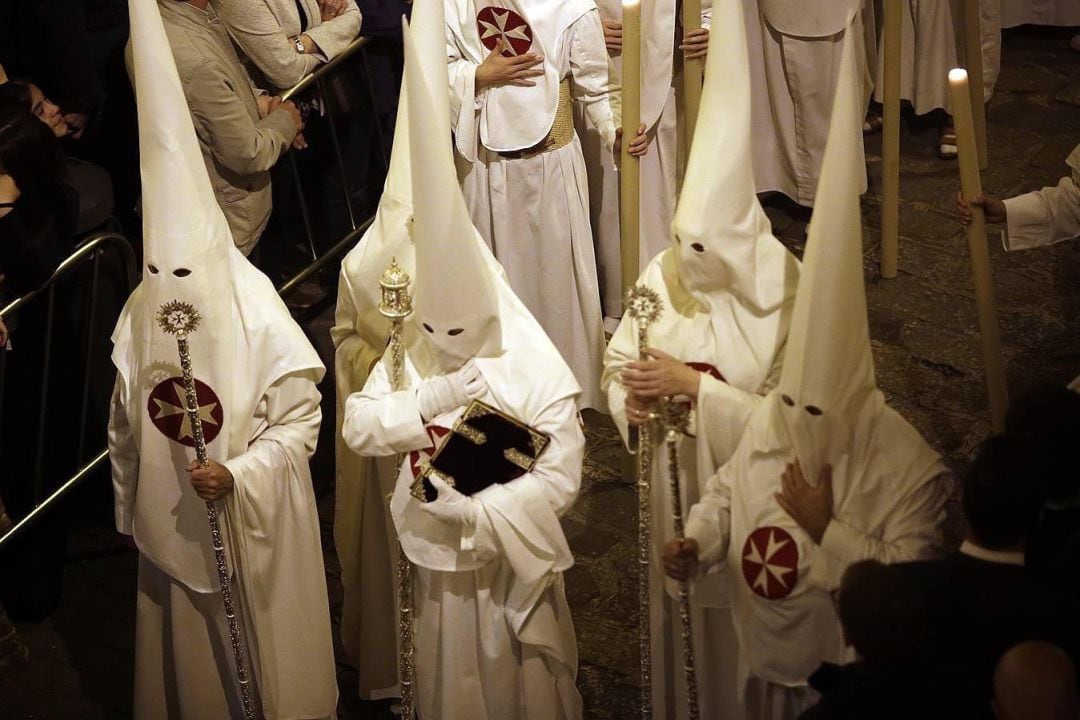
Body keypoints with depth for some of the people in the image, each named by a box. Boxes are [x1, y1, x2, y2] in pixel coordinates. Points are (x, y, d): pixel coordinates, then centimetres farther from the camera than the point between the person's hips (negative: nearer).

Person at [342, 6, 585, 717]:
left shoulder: (536, 373, -24)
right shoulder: (409, 352, -12)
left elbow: (561, 476, -25)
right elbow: (358, 426, -18)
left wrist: (477, 509, -29)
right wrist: (432, 399, -31)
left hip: (515, 556, -3)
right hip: (440, 554, 3)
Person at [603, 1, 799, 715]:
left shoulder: (786, 304, -22)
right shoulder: (665, 274, -11)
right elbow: (619, 358, -2)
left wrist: (691, 384, -31)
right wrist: (630, 397, -25)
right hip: (674, 480, 4)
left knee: (738, 615, 15)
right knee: (676, 600, 21)